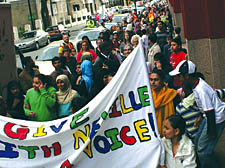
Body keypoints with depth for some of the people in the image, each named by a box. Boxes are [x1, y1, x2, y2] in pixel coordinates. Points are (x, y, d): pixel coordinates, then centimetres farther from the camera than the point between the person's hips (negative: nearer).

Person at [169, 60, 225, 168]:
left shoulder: (201, 90, -29)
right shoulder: (197, 83, 0)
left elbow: (210, 112, -26)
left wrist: (211, 132, -18)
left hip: (216, 119, -10)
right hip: (208, 116, 10)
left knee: (203, 149, -6)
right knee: (198, 142, 20)